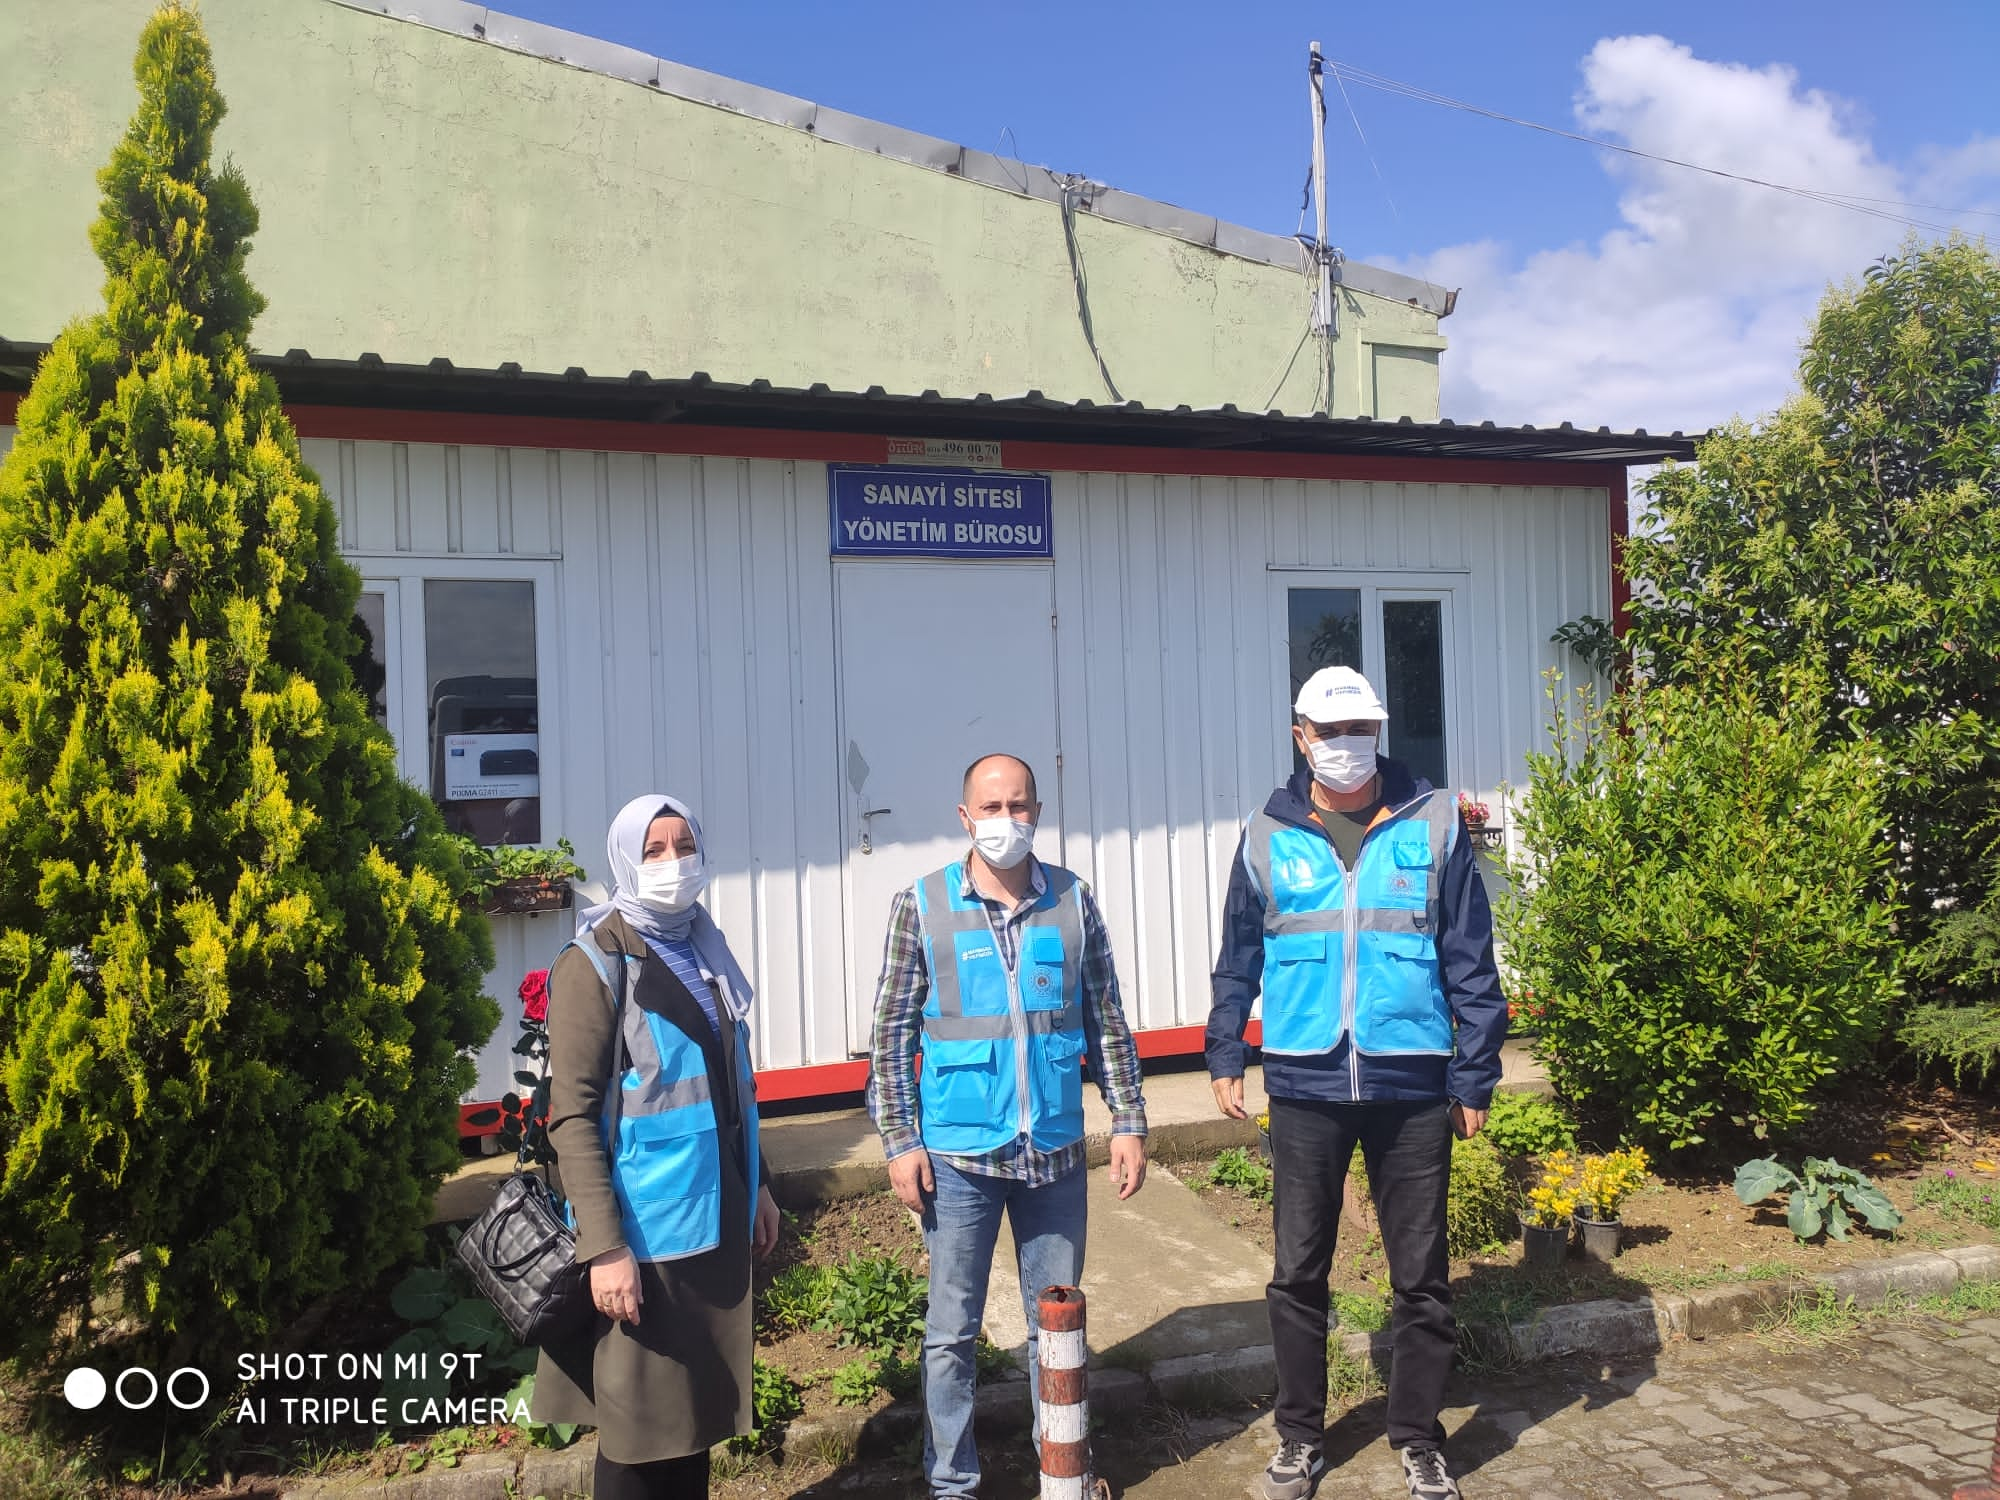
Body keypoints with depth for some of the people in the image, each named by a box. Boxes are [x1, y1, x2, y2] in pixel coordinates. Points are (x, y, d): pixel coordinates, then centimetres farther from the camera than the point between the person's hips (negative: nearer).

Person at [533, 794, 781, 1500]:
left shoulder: (705, 949, 9)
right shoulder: (594, 963, -12)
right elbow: (572, 1117, -16)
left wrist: (757, 1185, 17)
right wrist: (605, 1248, -21)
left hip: (717, 1219, 7)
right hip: (645, 1231, -6)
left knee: (702, 1398, 17)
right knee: (641, 1421, 4)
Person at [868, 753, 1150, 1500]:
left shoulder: (1071, 899, 1)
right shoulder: (921, 904, -4)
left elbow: (1106, 1019, 6)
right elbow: (892, 1031, -2)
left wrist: (1128, 1122, 3)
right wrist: (899, 1140, -6)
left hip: (1055, 1151, 2)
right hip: (958, 1155, -2)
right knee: (951, 1330, 10)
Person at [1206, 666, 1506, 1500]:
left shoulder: (1433, 825, 0)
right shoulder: (1268, 838, 4)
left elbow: (1471, 961, 1)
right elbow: (1238, 961, 11)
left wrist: (1475, 1077, 0)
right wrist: (1224, 1058, 9)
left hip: (1413, 1086, -1)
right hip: (1305, 1088, 1)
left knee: (1420, 1276, 10)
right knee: (1297, 1273, 10)